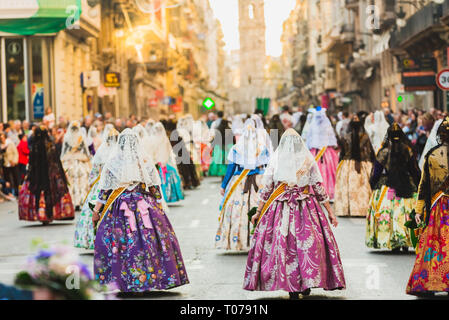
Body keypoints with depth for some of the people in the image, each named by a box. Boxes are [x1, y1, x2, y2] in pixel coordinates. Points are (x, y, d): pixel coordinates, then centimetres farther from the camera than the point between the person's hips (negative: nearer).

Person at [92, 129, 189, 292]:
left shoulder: (113, 162, 0)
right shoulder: (145, 160, 2)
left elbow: (105, 189, 1)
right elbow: (155, 188, 5)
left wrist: (96, 210, 7)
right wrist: (160, 208, 14)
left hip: (121, 207, -1)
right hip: (144, 204, 1)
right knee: (149, 239, 5)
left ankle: (127, 281, -1)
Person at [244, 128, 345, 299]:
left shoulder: (275, 161, 2)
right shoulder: (309, 162, 2)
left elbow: (266, 190, 2)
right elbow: (320, 189, 3)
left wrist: (258, 212, 10)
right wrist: (330, 212, 9)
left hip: (281, 209, 0)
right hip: (306, 208, 0)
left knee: (283, 242, 1)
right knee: (309, 241, 4)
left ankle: (292, 288, -1)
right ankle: (307, 284, -1)